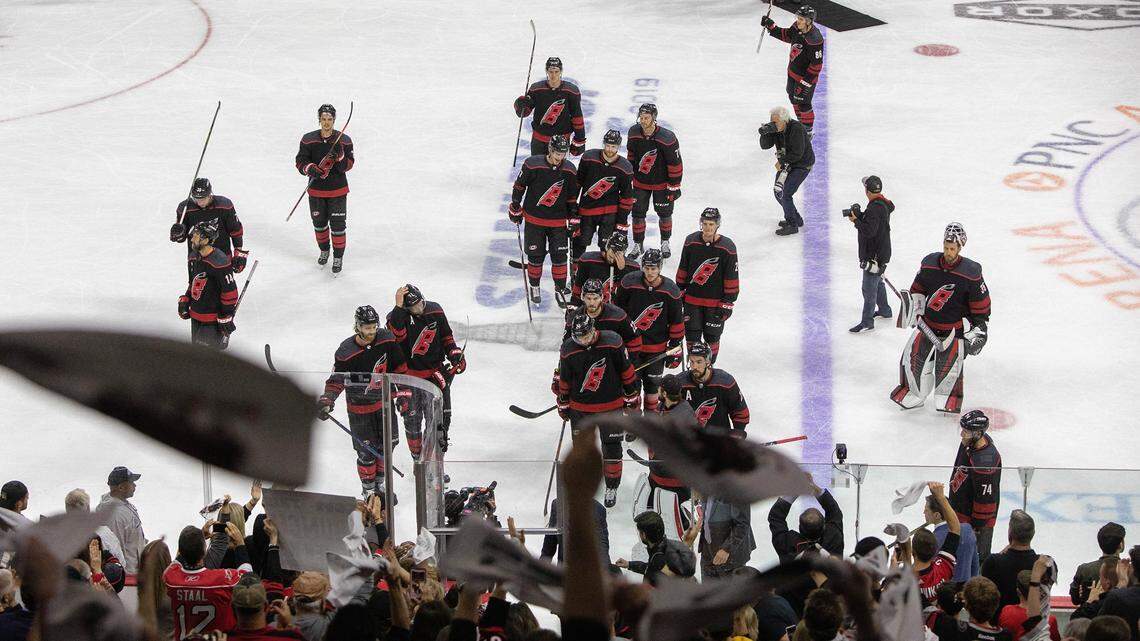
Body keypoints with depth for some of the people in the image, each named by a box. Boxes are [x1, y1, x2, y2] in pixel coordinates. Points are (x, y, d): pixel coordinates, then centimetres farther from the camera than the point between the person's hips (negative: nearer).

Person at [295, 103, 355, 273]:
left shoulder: (344, 140, -8)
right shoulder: (308, 139, -5)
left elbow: (349, 164, -8)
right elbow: (300, 162, -4)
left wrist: (339, 157, -28)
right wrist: (311, 169, -24)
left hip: (337, 190, -2)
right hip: (316, 190, 2)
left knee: (337, 225, -2)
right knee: (319, 223, 15)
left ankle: (338, 257, 14)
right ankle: (324, 250, 39)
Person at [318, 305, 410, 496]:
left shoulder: (386, 339, -11)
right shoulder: (345, 352, -21)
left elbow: (399, 366, 4)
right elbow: (336, 380, -13)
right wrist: (326, 400, -27)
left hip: (384, 402, 4)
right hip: (360, 407, -4)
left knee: (385, 446, 14)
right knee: (367, 452, -1)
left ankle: (379, 484, 34)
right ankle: (368, 490, 19)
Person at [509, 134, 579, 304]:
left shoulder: (569, 171, -6)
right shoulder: (532, 165, -16)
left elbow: (572, 196, 7)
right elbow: (519, 185, -2)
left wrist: (574, 218, 8)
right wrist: (515, 208, 3)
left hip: (558, 220, 2)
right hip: (534, 218, -2)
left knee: (560, 255, 2)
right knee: (536, 255, 4)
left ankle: (561, 288, 17)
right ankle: (534, 287, 24)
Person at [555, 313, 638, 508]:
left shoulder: (612, 342, -17)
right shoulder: (568, 350, -13)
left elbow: (626, 371, -5)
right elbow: (564, 380, 2)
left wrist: (631, 397, 2)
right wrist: (563, 405, 10)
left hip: (611, 405, -1)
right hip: (580, 407, 1)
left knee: (612, 447, 7)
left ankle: (612, 487, 23)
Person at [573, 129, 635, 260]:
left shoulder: (625, 169, -10)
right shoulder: (589, 158, -11)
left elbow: (626, 197, -2)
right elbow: (577, 182, 2)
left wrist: (622, 222, -3)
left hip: (609, 212, -1)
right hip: (586, 208, 1)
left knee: (607, 246, -4)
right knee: (580, 240, 11)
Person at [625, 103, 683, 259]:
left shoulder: (667, 138, -26)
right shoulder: (634, 133, -12)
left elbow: (675, 164, -17)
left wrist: (674, 187, -13)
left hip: (661, 183, -3)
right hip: (640, 181, 3)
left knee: (664, 213, 10)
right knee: (638, 212, 6)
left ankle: (665, 243, 32)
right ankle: (638, 245, 22)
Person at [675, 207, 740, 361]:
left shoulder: (727, 247, -13)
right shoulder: (691, 241, -4)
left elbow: (732, 277, -8)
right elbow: (683, 269, 8)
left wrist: (728, 302, -8)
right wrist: (679, 291, 11)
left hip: (715, 301, -2)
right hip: (692, 297, 2)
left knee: (712, 337, 7)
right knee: (692, 335, 6)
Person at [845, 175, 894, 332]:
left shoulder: (875, 208, -26)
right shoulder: (884, 204, 5)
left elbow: (869, 231, -30)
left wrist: (856, 220, -18)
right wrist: (859, 215, -1)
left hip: (874, 255, -11)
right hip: (881, 252, 11)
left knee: (869, 288, -4)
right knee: (878, 282, 28)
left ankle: (867, 322, 1)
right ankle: (884, 310, 44)